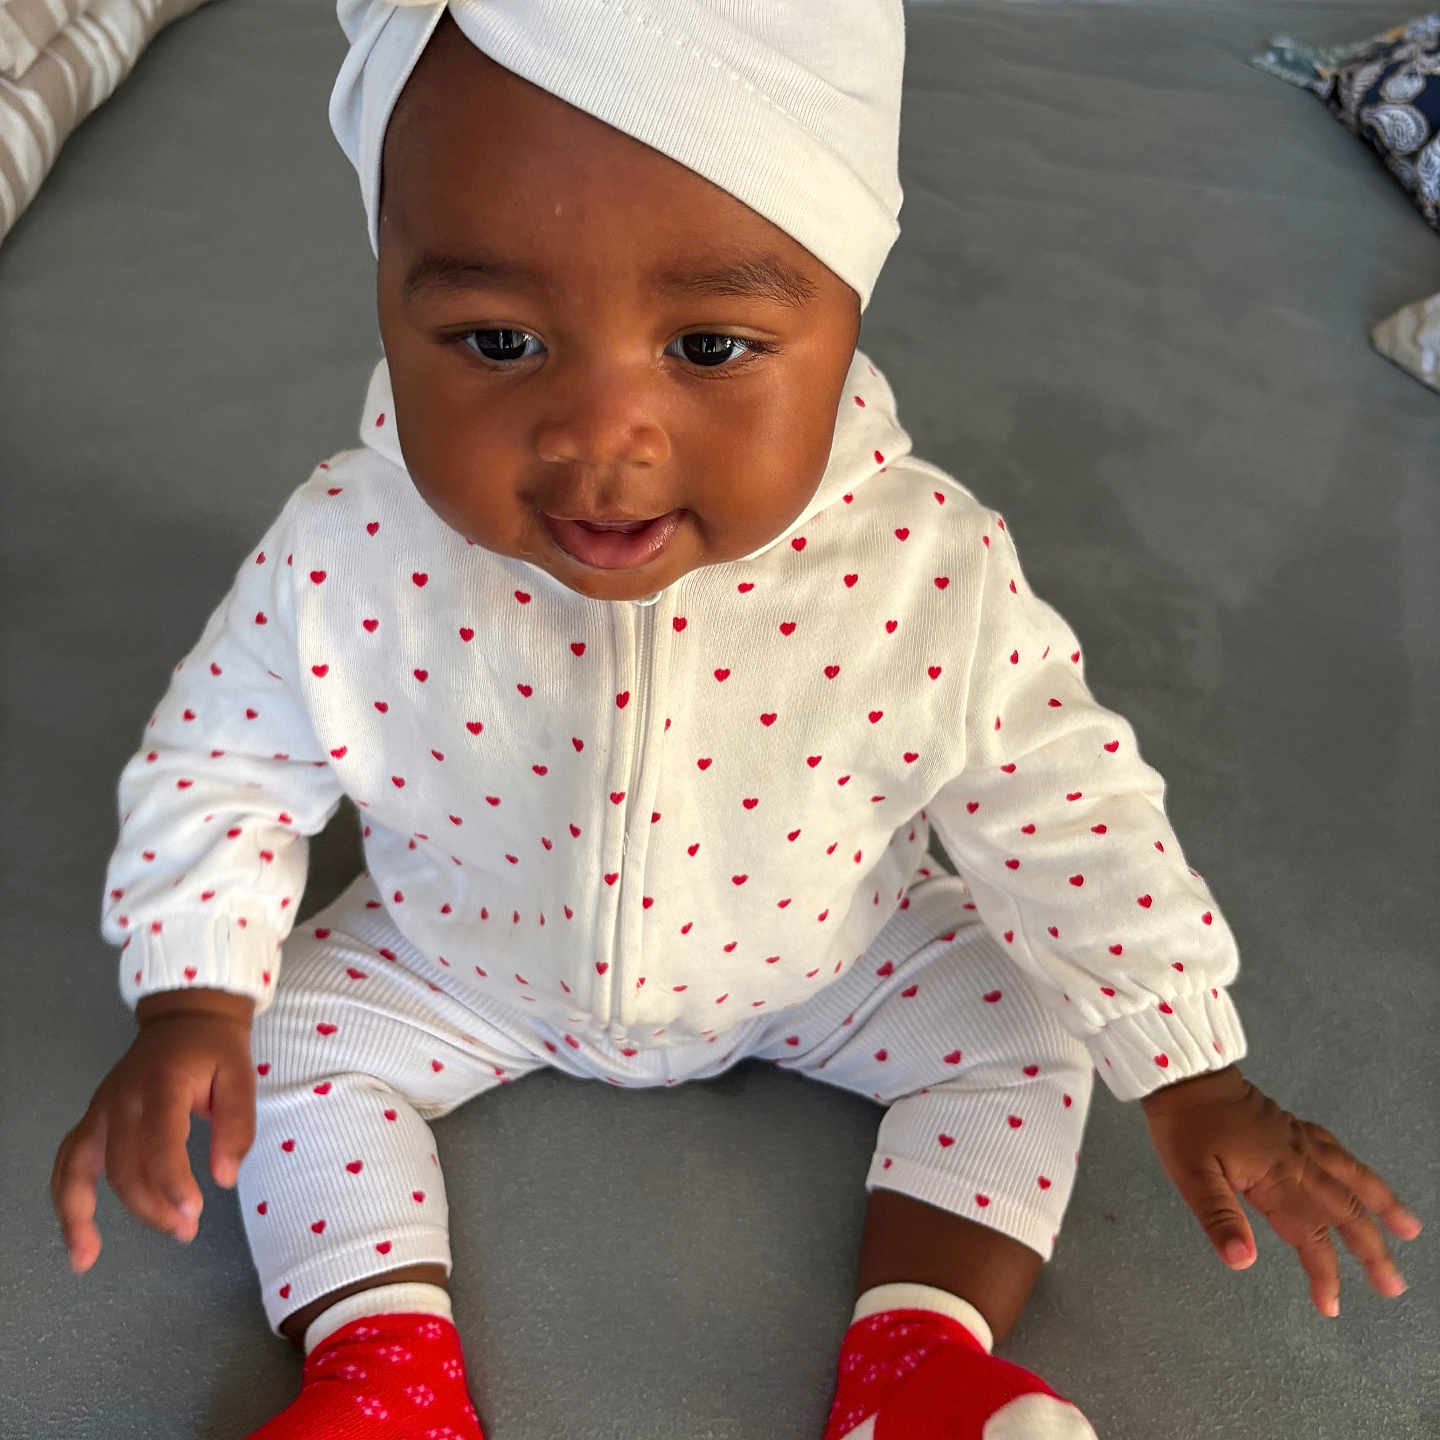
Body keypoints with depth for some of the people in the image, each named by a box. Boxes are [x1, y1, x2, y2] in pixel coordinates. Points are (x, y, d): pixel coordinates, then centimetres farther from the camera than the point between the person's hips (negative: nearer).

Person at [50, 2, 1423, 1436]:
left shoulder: (931, 577, -32)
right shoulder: (341, 567, -31)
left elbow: (1066, 816, -18)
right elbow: (221, 767, -11)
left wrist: (1193, 1078, -12)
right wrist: (190, 1009, -17)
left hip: (824, 967, 0)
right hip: (467, 970, 1)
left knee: (1024, 1022, -7)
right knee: (296, 1037, -6)